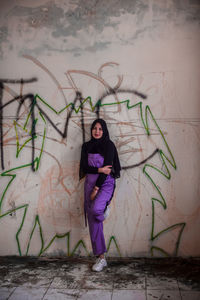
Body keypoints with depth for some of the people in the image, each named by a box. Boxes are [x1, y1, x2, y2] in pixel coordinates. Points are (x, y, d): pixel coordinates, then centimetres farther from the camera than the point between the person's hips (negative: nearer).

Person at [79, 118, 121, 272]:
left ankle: (104, 208, 6)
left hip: (105, 184, -4)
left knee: (95, 208, -33)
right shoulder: (86, 146, 9)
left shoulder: (109, 145, -5)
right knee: (93, 223, 2)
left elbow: (107, 167, -11)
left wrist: (96, 189, -14)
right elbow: (84, 167, 1)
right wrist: (99, 170, -15)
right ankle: (101, 258, 10)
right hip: (90, 184, 4)